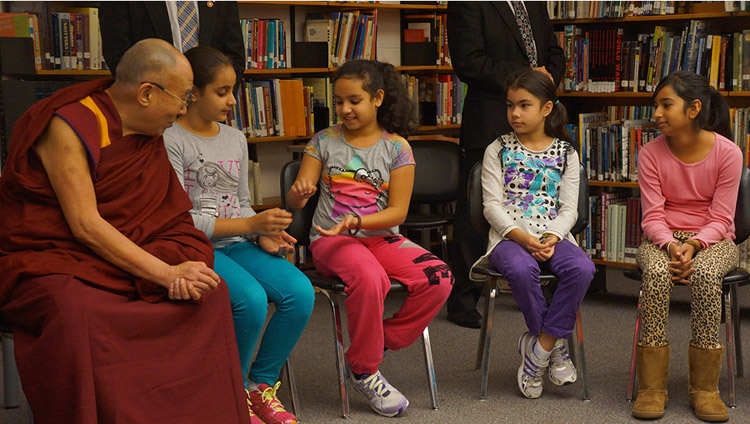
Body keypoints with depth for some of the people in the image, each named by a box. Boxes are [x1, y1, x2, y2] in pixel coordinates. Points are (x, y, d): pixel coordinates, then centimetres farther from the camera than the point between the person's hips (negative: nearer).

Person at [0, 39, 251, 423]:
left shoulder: (150, 137, 9)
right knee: (75, 313, -39)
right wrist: (165, 273, -27)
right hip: (48, 260, -6)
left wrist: (174, 266, -21)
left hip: (123, 258, 7)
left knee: (209, 291, -14)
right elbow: (85, 226, -21)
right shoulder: (69, 126, -15)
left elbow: (168, 217, 2)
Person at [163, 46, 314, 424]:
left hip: (237, 243, 6)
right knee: (251, 299, -32)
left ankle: (262, 385, 1)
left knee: (301, 292, -18)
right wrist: (250, 225, -17)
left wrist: (264, 234, -3)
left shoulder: (236, 139, 15)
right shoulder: (171, 141, -7)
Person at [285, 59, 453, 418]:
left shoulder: (396, 147, 3)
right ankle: (364, 371, -14)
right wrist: (298, 193, -22)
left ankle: (381, 342, -4)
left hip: (381, 237, 2)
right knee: (369, 278, -36)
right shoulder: (324, 141, 6)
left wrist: (357, 220, -20)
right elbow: (295, 201, 3)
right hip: (330, 240, -2)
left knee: (439, 278, -24)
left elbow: (397, 211, -3)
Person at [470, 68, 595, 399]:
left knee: (582, 269, -30)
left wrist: (552, 238, -15)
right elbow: (492, 205, 0)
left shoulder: (566, 153, 13)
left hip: (552, 237, 2)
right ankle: (555, 345, -12)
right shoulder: (498, 151, 9)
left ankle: (540, 348, -18)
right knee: (521, 270, -37)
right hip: (509, 236, -2)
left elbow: (569, 209, 6)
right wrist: (520, 236, -17)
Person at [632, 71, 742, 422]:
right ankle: (652, 387, -25)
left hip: (711, 240, -1)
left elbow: (720, 219, -7)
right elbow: (652, 216, -5)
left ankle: (705, 389, -23)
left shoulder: (727, 153, -7)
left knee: (705, 274, -35)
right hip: (662, 238, 1)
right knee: (656, 273, -34)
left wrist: (693, 245, -25)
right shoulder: (651, 153, -3)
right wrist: (671, 246, -24)